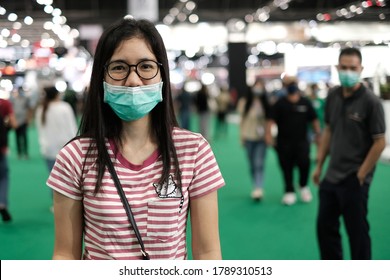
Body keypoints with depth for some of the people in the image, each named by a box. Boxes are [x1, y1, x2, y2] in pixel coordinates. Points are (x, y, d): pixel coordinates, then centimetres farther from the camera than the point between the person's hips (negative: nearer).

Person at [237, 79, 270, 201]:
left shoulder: (266, 103, 2)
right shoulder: (244, 102, 3)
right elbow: (242, 119, 6)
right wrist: (242, 137, 3)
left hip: (261, 138, -1)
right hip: (249, 137, 1)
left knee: (259, 164, -13)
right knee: (252, 165, 8)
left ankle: (259, 189, -19)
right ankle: (256, 188, 20)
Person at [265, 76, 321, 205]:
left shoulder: (305, 102, 7)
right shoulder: (280, 103, 2)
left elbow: (314, 120, 13)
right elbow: (271, 120, -5)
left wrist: (318, 134, 11)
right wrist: (268, 133, -18)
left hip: (302, 140, 0)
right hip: (284, 142, 0)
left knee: (304, 163, -16)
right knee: (287, 168, 4)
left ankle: (304, 186, 11)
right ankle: (289, 192, 19)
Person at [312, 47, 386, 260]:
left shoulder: (370, 102, -14)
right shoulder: (332, 96, 3)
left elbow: (379, 143, -13)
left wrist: (360, 175, -12)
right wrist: (319, 166, 11)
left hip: (354, 179, -6)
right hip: (332, 176, 6)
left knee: (357, 231, 5)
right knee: (325, 226, 15)